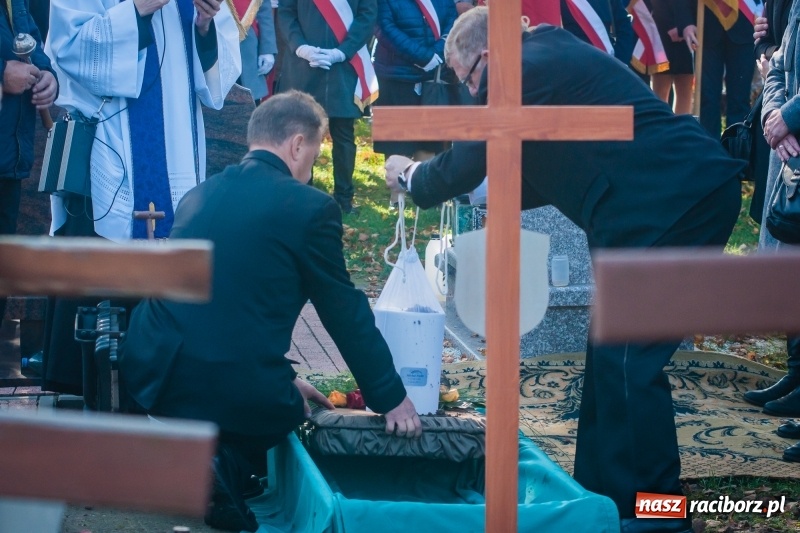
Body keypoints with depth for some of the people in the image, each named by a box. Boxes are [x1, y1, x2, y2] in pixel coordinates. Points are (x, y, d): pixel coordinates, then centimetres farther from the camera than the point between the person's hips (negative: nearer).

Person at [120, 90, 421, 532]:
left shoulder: (199, 195, 13)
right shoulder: (310, 208, -6)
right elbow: (346, 315, 1)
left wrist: (284, 377, 30)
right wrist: (392, 400, 12)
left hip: (153, 376, 6)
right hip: (238, 396, -6)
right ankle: (224, 458, 1)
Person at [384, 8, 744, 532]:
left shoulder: (522, 71, -7)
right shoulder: (556, 56, 22)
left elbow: (461, 169, 0)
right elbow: (563, 163, 34)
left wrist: (410, 176, 18)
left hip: (666, 203, -10)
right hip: (696, 190, 10)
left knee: (629, 360, -5)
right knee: (613, 354, 16)